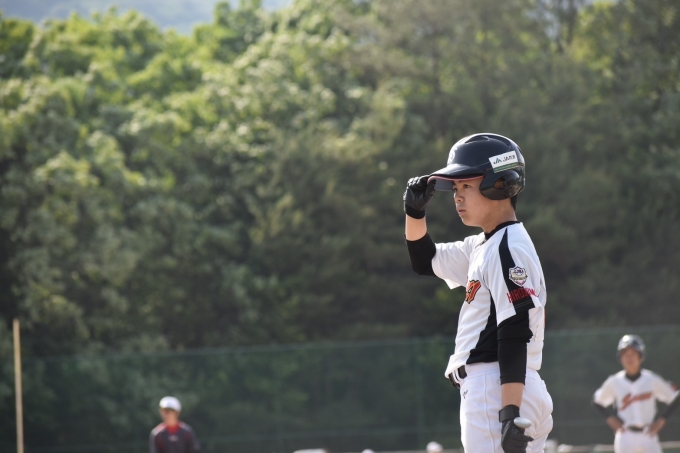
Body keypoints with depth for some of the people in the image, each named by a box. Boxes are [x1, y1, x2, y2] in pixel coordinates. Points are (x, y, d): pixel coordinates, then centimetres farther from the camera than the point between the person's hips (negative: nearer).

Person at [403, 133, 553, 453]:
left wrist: (512, 412, -25)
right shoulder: (482, 246, 18)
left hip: (498, 390, -10)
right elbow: (425, 261, 32)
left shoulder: (509, 249, -12)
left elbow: (515, 334, -19)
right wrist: (415, 211, 13)